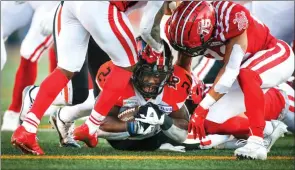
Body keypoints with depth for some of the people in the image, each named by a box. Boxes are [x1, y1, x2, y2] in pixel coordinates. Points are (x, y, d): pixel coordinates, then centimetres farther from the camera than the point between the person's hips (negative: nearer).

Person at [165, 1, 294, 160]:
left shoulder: (232, 16, -34)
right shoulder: (192, 30, -16)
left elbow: (230, 70, -34)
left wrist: (201, 108, -33)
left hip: (277, 55, -7)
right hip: (248, 66, 7)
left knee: (245, 76, -39)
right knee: (209, 123, -2)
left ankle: (257, 143, -35)